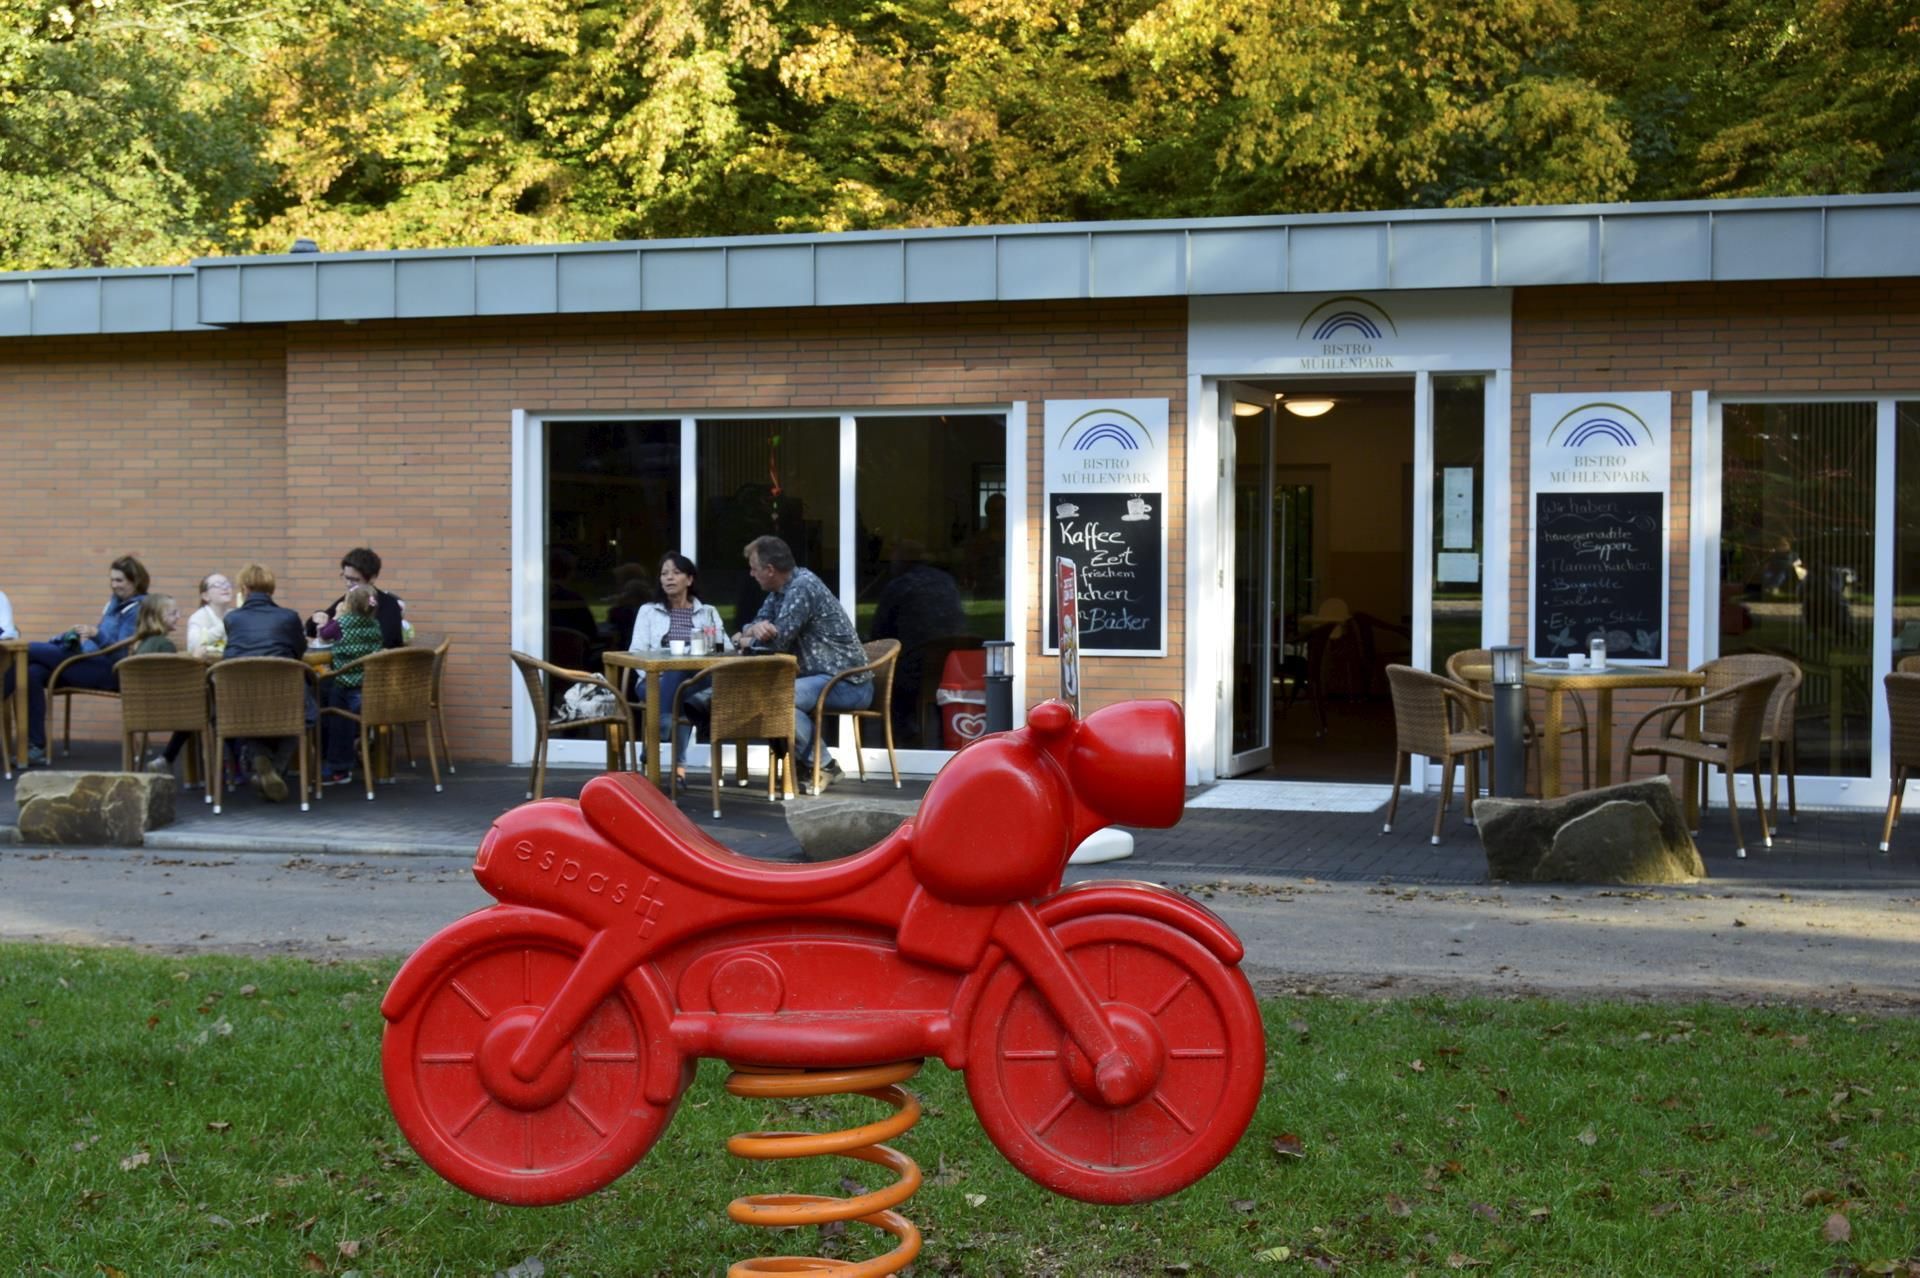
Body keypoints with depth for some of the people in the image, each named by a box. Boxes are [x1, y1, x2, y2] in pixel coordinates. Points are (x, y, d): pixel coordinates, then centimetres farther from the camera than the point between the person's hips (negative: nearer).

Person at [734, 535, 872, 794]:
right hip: (821, 676, 10)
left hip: (848, 684, -10)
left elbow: (777, 641, -21)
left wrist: (744, 640, -1)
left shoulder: (802, 587, -18)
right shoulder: (781, 589, 12)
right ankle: (801, 762, 8)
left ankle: (822, 766, -12)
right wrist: (755, 629, -13)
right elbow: (759, 622, 13)